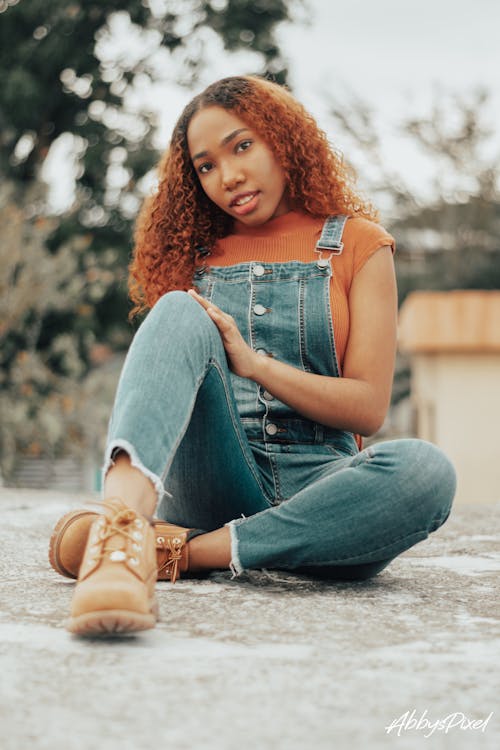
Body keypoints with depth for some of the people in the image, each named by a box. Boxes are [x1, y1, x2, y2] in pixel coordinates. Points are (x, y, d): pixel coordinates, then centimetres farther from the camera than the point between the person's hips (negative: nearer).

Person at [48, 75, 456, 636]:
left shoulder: (356, 244, 11)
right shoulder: (193, 253, 19)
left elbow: (368, 408, 2)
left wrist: (252, 361, -11)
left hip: (313, 484, 0)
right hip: (211, 481, 1)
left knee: (425, 471, -34)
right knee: (180, 313, -24)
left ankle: (176, 552, -31)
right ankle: (121, 529, -50)